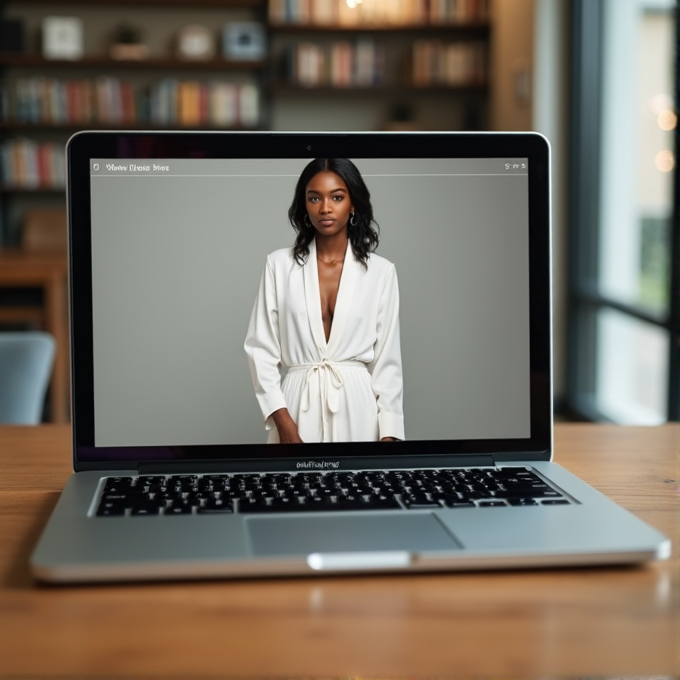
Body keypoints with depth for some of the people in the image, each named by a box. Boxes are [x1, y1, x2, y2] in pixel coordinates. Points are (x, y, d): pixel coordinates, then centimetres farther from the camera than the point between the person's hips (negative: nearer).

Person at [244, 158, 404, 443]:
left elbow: (387, 359, 1)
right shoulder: (279, 265, 1)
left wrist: (389, 435, -6)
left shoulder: (380, 271, 1)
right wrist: (282, 420, -9)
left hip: (358, 407, 0)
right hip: (298, 406, 0)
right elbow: (261, 348, 1)